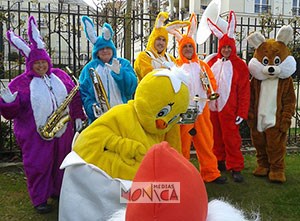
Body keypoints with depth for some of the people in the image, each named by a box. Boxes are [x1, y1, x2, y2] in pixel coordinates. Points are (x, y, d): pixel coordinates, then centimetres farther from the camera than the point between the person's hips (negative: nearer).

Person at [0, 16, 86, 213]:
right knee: (38, 165, 4)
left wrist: (78, 116, 6)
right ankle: (40, 199, 20)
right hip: (36, 134, -4)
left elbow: (74, 96, 11)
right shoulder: (22, 82, -4)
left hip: (63, 130, 4)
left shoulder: (59, 75, 6)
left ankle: (59, 191, 36)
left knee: (62, 163, 16)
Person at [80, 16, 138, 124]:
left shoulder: (124, 63, 10)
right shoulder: (89, 68, 11)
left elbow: (132, 86, -4)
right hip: (99, 118, 0)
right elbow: (83, 91, 4)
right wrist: (91, 107, -14)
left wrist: (119, 72, -20)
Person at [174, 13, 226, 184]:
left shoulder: (202, 65, 16)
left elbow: (212, 80, 15)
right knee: (183, 143, 2)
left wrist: (212, 91, -3)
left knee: (206, 142, 9)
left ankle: (211, 173, 19)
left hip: (202, 108, 4)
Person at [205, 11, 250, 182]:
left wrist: (242, 113, -8)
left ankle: (236, 167, 11)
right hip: (211, 107, 4)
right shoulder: (212, 62, 6)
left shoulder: (239, 65, -4)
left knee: (231, 138, -1)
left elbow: (244, 91, -5)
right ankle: (219, 162, 28)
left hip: (229, 109, -4)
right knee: (216, 137, 12)